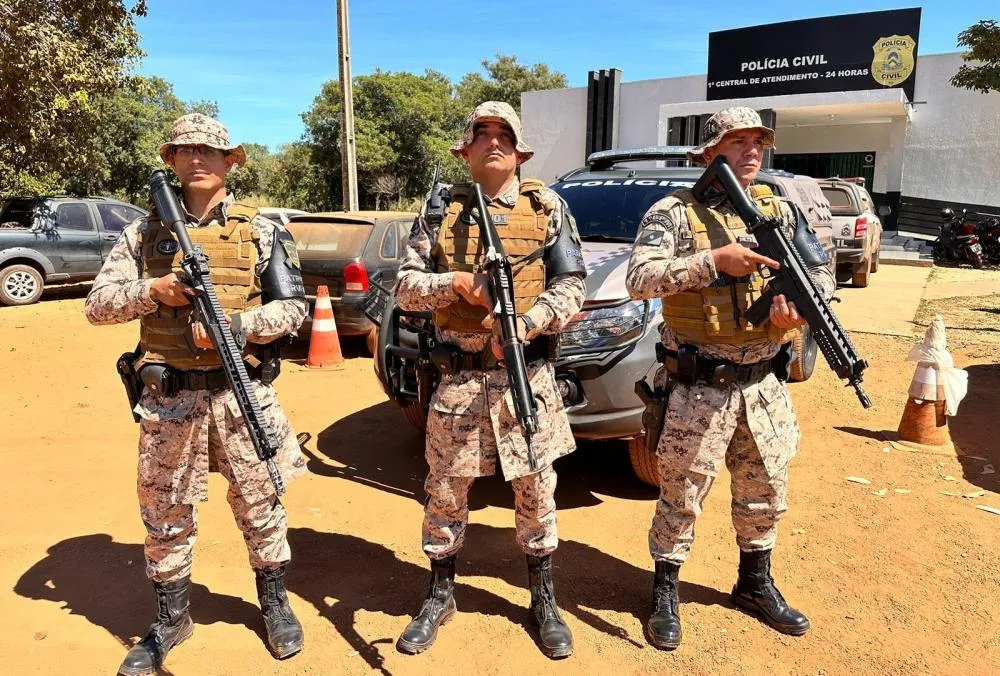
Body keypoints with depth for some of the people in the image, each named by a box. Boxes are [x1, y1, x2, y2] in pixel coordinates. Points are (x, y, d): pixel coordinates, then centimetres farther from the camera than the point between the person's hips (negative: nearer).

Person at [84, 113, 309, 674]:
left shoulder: (261, 232, 1)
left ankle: (275, 604, 32)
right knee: (165, 514, 13)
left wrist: (232, 324, -17)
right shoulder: (145, 232, 6)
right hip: (169, 398, 2)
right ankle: (171, 619, 34)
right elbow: (97, 304, 5)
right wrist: (153, 289, -13)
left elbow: (293, 307, -2)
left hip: (243, 393, -1)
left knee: (260, 504, 10)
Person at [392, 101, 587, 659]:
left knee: (536, 489, 10)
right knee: (446, 490, 11)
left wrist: (526, 324, -19)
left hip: (528, 373, 0)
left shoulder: (548, 207, 3)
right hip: (458, 375, 1)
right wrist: (456, 283, -15)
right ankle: (441, 595, 31)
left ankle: (544, 598, 29)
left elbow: (572, 286, -3)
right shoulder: (440, 211, 5)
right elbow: (406, 287, 3)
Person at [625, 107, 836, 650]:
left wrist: (802, 302, -11)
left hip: (764, 383, 6)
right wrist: (714, 261, -24)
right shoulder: (674, 211, -6)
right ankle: (665, 594, 25)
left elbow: (820, 272, 11)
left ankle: (755, 584, 40)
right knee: (682, 496, 5)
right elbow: (638, 279, -18)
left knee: (765, 492, 18)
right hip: (699, 387, -5)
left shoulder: (777, 210, 10)